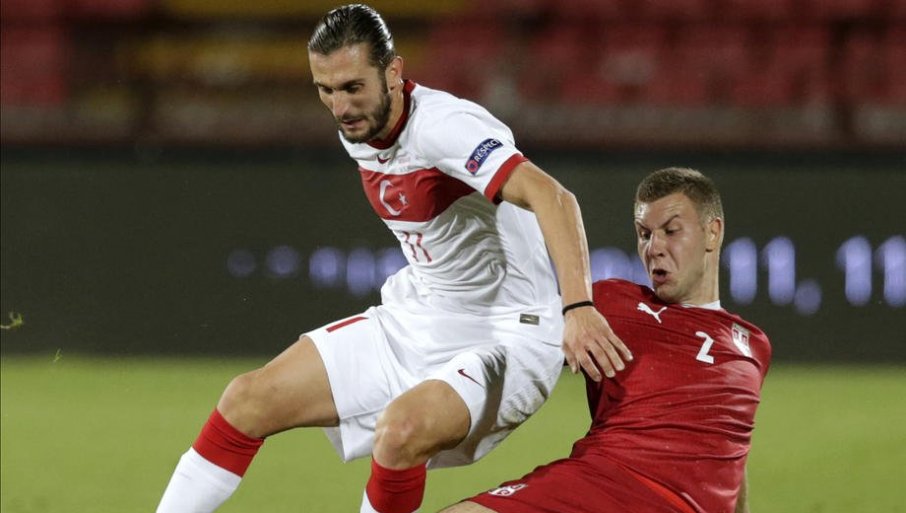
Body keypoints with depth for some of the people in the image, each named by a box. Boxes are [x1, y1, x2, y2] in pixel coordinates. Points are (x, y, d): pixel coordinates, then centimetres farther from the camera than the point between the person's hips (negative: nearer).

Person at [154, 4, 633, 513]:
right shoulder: (357, 132, 1)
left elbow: (552, 198, -39)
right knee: (250, 400, 2)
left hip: (508, 337, -9)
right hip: (415, 320, 9)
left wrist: (577, 308, -50)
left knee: (402, 429, -36)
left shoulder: (441, 125, -25)